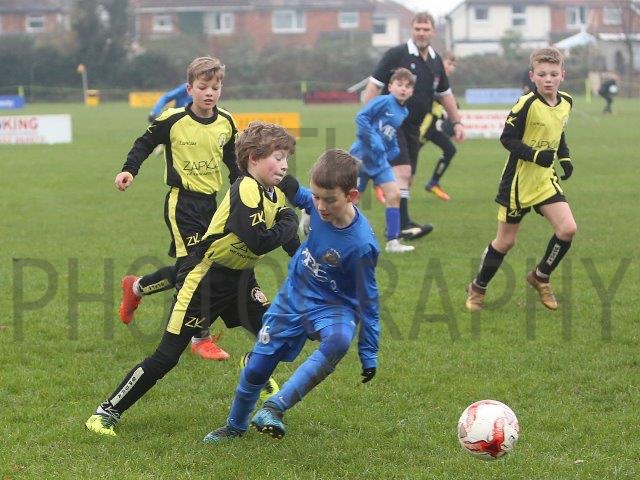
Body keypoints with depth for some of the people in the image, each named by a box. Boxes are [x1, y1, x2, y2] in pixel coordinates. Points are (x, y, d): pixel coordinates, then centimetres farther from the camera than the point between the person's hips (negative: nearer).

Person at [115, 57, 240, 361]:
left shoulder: (226, 123, 3)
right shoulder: (173, 120, -11)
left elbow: (232, 159, 19)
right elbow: (145, 143, 0)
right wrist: (129, 170, -13)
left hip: (210, 202, 6)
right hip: (181, 202, -6)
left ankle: (136, 288, 36)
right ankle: (201, 338, -2)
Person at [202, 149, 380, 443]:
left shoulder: (361, 245, -29)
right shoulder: (318, 204, -16)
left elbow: (367, 300, -17)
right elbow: (298, 196, 13)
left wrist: (369, 354, -11)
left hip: (332, 307, -5)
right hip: (293, 297, 5)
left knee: (338, 341, -40)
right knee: (256, 368, 8)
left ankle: (275, 407, -34)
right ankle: (235, 426, 36)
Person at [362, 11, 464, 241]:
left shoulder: (436, 61, 11)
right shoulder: (396, 54, -9)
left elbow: (445, 93, 24)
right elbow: (374, 85, -10)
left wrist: (457, 122, 22)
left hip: (413, 127, 7)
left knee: (407, 178, 8)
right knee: (402, 172, -20)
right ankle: (404, 224, -25)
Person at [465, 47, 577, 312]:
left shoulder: (566, 103, 1)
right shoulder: (527, 104, -20)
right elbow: (507, 138, -18)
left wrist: (565, 158, 2)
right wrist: (536, 155, -29)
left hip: (545, 180, 5)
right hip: (519, 181, -5)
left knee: (568, 229, -10)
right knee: (506, 241, 4)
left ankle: (540, 277, 14)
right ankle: (478, 288, 26)